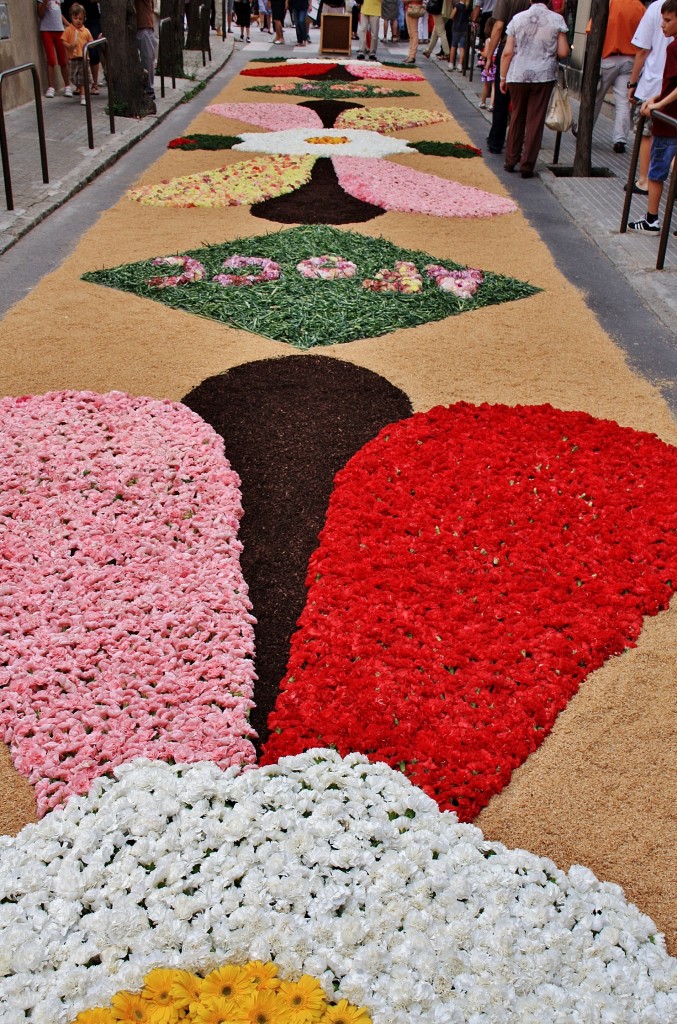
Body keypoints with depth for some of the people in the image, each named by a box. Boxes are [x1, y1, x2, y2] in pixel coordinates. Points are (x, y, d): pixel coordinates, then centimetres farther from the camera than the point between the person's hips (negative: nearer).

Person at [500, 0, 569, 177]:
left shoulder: (518, 18, 0)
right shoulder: (557, 20, -3)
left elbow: (507, 52, -2)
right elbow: (563, 52, -5)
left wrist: (503, 77, 6)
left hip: (518, 76, 2)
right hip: (544, 76, -1)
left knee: (516, 118, 16)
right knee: (535, 122, 4)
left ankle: (511, 161, 18)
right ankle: (527, 166, 3)